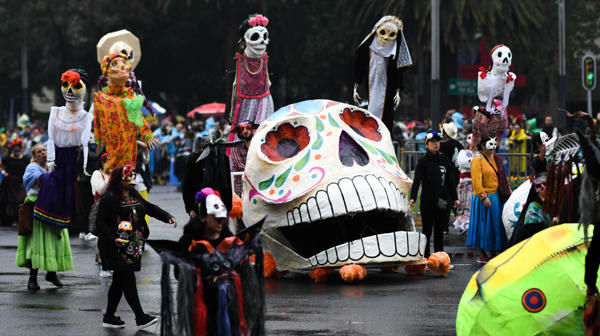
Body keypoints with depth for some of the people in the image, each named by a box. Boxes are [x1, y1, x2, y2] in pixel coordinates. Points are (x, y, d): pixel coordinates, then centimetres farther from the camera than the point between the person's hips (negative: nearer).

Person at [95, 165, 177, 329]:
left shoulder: (135, 196, 13)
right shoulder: (109, 198, -10)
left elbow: (150, 208, 20)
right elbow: (101, 222, -12)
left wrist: (168, 217, 5)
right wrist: (112, 239, -22)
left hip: (133, 247, 8)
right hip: (118, 248, -8)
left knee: (119, 281, 13)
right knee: (128, 279, -9)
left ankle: (109, 317, 21)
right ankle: (141, 318, -9)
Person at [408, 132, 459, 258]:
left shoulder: (443, 160, 9)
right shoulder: (423, 161, -5)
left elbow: (450, 180, 15)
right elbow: (417, 180, -16)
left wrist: (455, 198, 12)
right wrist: (412, 198, -29)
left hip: (443, 200, 4)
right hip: (428, 201, -4)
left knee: (440, 230, 8)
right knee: (427, 230, 1)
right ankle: (425, 259, 6)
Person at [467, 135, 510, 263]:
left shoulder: (497, 159, 13)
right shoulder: (478, 160, -9)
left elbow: (503, 178, 18)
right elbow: (477, 181, -16)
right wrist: (484, 197, -21)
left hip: (498, 198, 7)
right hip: (485, 198, -7)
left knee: (496, 226, 10)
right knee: (484, 225, 0)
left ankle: (493, 254, 19)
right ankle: (482, 255, 8)